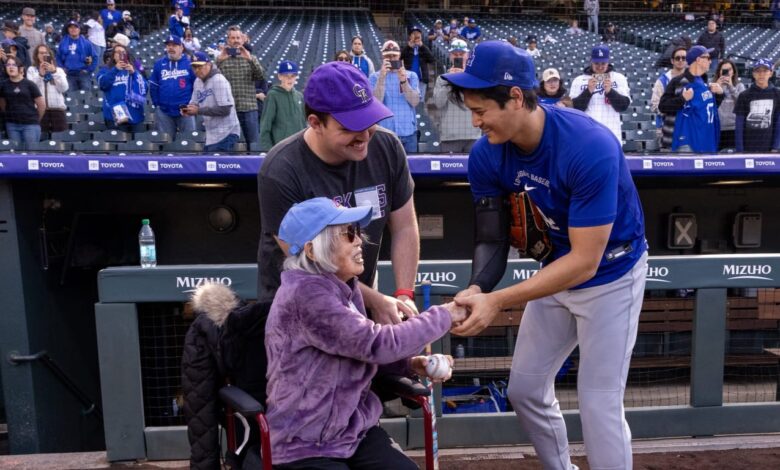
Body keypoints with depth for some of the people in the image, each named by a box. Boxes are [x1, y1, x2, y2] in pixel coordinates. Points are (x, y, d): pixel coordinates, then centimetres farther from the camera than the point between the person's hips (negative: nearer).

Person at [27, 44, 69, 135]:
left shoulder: (59, 70, 16)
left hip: (57, 108, 1)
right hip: (40, 109, -1)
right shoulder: (32, 69, 13)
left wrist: (54, 72, -6)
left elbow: (64, 88, 0)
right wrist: (40, 75, -10)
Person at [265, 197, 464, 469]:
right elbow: (378, 344, -25)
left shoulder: (346, 287, 4)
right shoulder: (305, 294, -23)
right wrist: (443, 315, -13)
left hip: (356, 431, 7)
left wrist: (411, 364, -3)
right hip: (305, 448, -7)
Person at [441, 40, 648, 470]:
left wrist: (497, 301, -36)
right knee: (524, 389, 13)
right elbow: (492, 238, -10)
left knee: (598, 404, -3)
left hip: (610, 277, -6)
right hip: (557, 269, 6)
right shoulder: (486, 155, -16)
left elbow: (585, 261, -32)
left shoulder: (590, 147, -33)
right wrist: (477, 289, -31)